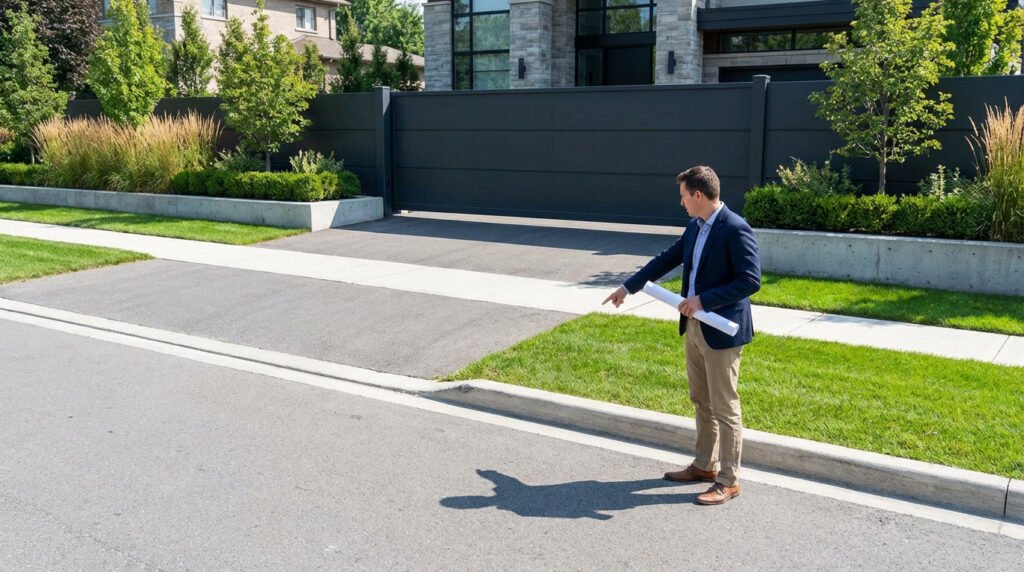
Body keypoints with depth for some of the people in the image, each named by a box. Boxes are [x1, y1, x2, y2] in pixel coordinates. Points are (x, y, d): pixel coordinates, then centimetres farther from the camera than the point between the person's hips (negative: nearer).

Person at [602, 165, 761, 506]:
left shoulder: (736, 229, -18)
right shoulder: (695, 228, 9)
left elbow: (751, 280, -22)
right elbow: (667, 259, 19)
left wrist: (703, 300, -23)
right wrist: (628, 287, 21)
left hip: (721, 331, -9)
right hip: (694, 327, 9)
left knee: (724, 407, 0)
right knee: (701, 402, 18)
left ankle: (728, 481, 11)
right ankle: (704, 465, 32)